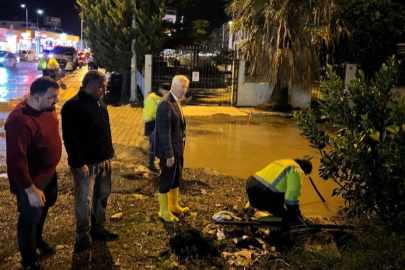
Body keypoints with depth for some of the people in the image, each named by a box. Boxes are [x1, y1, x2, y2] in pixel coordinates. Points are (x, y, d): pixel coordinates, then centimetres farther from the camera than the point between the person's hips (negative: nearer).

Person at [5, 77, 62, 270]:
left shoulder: (46, 107, -4)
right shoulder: (20, 120, -32)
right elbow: (16, 160, -30)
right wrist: (31, 190, -28)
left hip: (49, 173, 8)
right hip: (31, 180, -8)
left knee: (43, 211, 28)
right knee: (30, 219, 9)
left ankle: (38, 240, 54)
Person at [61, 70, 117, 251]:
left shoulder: (100, 103, 11)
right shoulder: (73, 106, -15)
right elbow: (69, 137, -20)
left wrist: (109, 152, 16)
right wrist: (79, 163, -22)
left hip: (103, 160, 8)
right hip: (85, 163, -8)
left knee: (102, 196, 16)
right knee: (84, 200, 1)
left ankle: (98, 228, 32)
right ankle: (82, 236, 16)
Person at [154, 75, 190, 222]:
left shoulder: (176, 101, 8)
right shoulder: (165, 104, -22)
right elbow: (164, 132, -24)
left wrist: (180, 147, 13)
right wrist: (169, 154, -23)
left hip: (178, 148, 9)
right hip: (169, 150, -9)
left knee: (176, 178, 21)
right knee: (166, 180, 5)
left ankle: (174, 206, 38)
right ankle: (164, 211, 20)